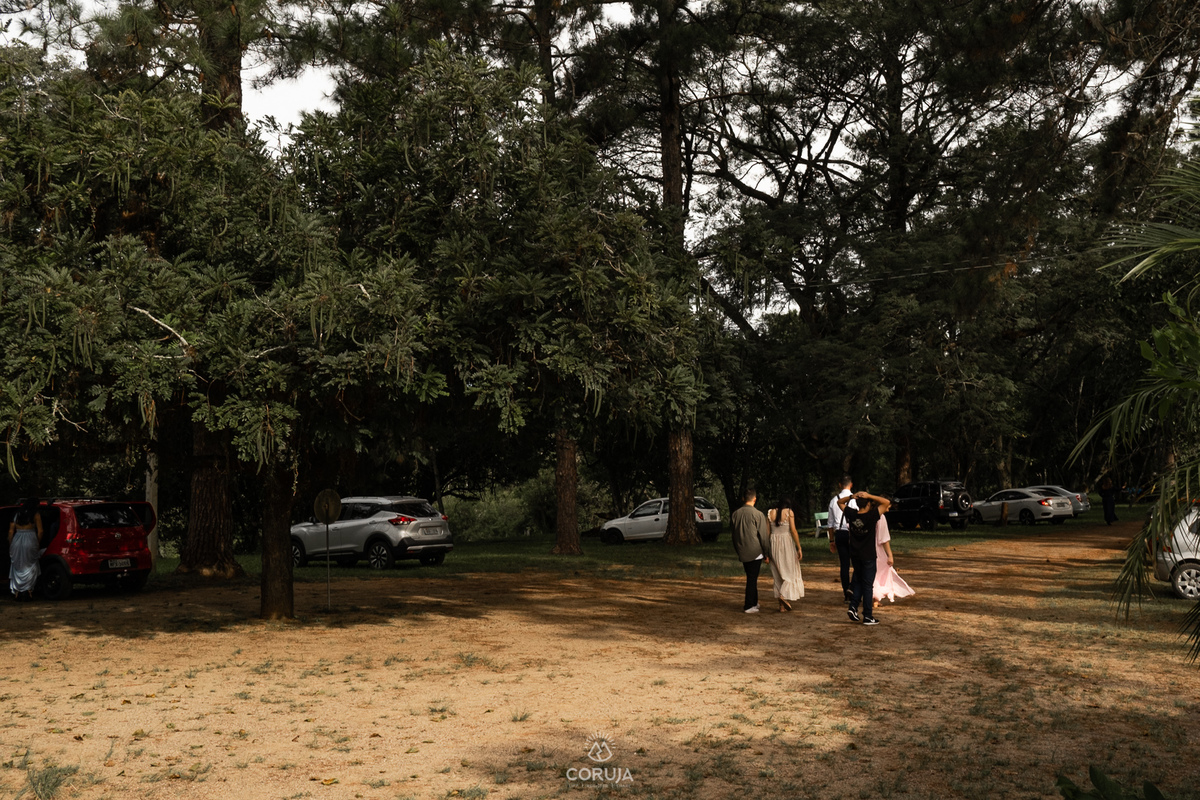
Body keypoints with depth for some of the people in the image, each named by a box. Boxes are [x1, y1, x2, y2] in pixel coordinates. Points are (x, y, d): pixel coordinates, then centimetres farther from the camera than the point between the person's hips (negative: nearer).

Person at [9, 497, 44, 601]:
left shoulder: (17, 515, 12)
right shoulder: (36, 515, 2)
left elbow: (10, 532, 9)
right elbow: (40, 531, -2)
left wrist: (10, 545, 16)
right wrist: (38, 544, 11)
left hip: (16, 541, 3)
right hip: (30, 540, -3)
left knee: (17, 567, 11)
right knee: (30, 566, 7)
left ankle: (17, 592, 8)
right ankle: (28, 590, 0)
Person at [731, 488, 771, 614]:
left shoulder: (735, 514, 3)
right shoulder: (758, 514, -12)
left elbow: (733, 534, 11)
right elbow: (763, 536, -8)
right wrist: (767, 554, 0)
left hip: (742, 552, 5)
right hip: (755, 552, -5)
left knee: (751, 577, 18)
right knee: (752, 578, 1)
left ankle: (754, 602, 28)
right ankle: (749, 606, 3)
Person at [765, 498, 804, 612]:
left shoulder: (770, 513, 6)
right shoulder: (789, 512, -4)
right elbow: (793, 531, -10)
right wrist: (799, 548, -6)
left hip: (774, 543, 4)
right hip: (787, 543, -4)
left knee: (778, 574, 10)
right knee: (791, 571, 6)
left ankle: (782, 605, 10)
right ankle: (784, 595, -16)